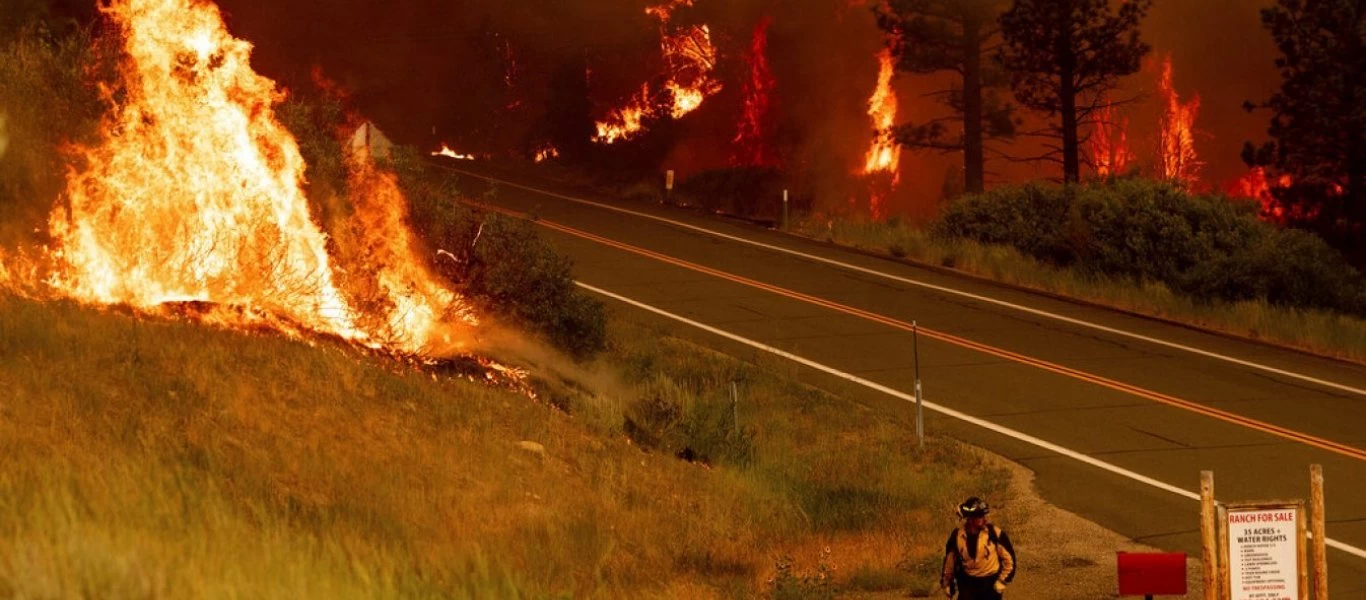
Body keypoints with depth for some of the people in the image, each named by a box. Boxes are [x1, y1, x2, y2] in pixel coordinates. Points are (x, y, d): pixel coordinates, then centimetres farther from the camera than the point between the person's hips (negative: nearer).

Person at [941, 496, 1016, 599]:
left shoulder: (995, 534, -15)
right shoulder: (957, 535, -9)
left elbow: (1009, 558, -5)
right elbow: (949, 559, 6)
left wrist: (1002, 581, -8)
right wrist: (946, 582, 14)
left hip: (990, 584, -1)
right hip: (968, 583, 1)